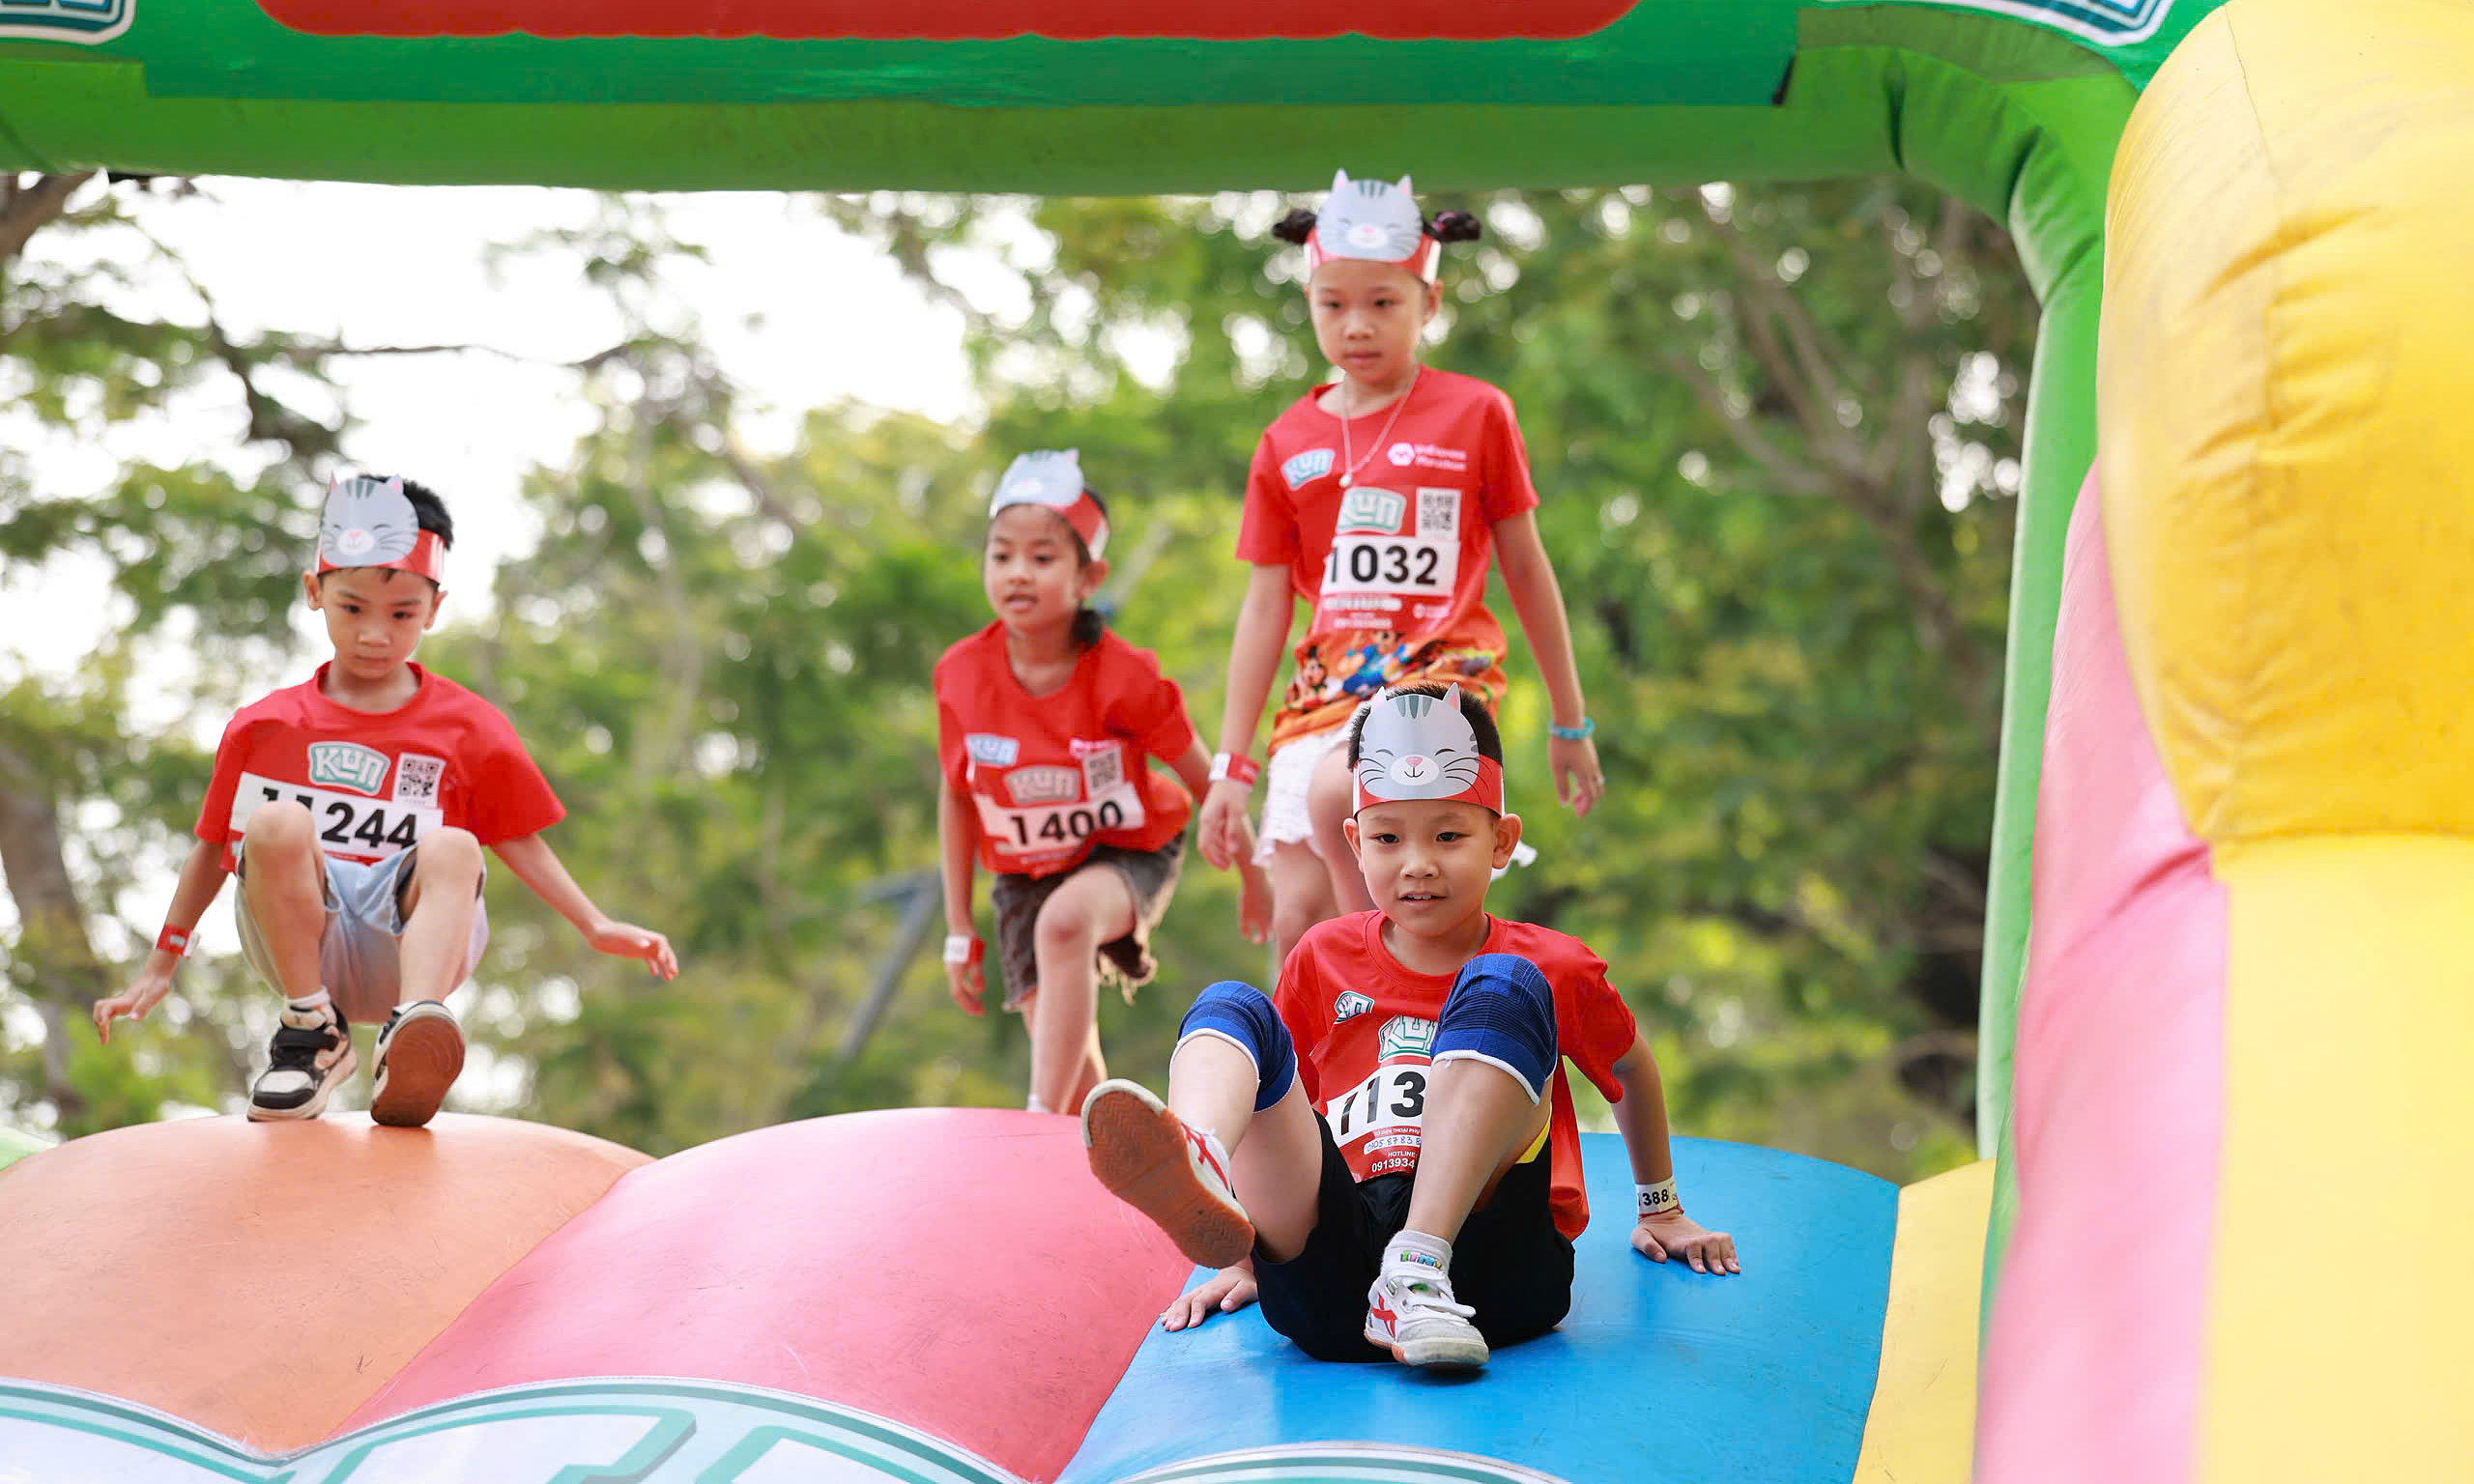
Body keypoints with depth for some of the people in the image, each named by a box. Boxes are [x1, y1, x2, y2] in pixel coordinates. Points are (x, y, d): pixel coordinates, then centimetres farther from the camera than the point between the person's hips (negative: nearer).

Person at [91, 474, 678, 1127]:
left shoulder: (471, 729, 10)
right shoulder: (264, 727, 11)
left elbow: (521, 843, 13)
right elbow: (212, 847, 18)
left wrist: (596, 926, 0)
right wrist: (159, 968, 19)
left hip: (409, 939, 0)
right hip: (299, 942, 1)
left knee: (451, 848, -31)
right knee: (277, 822, -28)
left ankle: (416, 1028, -51)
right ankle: (312, 1029, -15)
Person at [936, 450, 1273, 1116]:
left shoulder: (1124, 676, -21)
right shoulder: (960, 674, -12)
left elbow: (1202, 776, -7)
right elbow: (956, 796, 2)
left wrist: (1253, 873, 4)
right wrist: (959, 930, 6)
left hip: (1127, 854, -4)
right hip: (1025, 872, 4)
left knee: (1065, 919, -37)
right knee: (1071, 1064, -5)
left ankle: (1041, 1122, -36)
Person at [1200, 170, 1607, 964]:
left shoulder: (1475, 413, 2)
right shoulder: (1287, 444, 9)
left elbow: (1526, 570, 9)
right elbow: (1265, 606, 12)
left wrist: (1570, 723, 12)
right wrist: (1231, 764, 9)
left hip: (1442, 674, -4)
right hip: (1326, 687, 4)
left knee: (1335, 791, -33)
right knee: (1298, 918, -4)